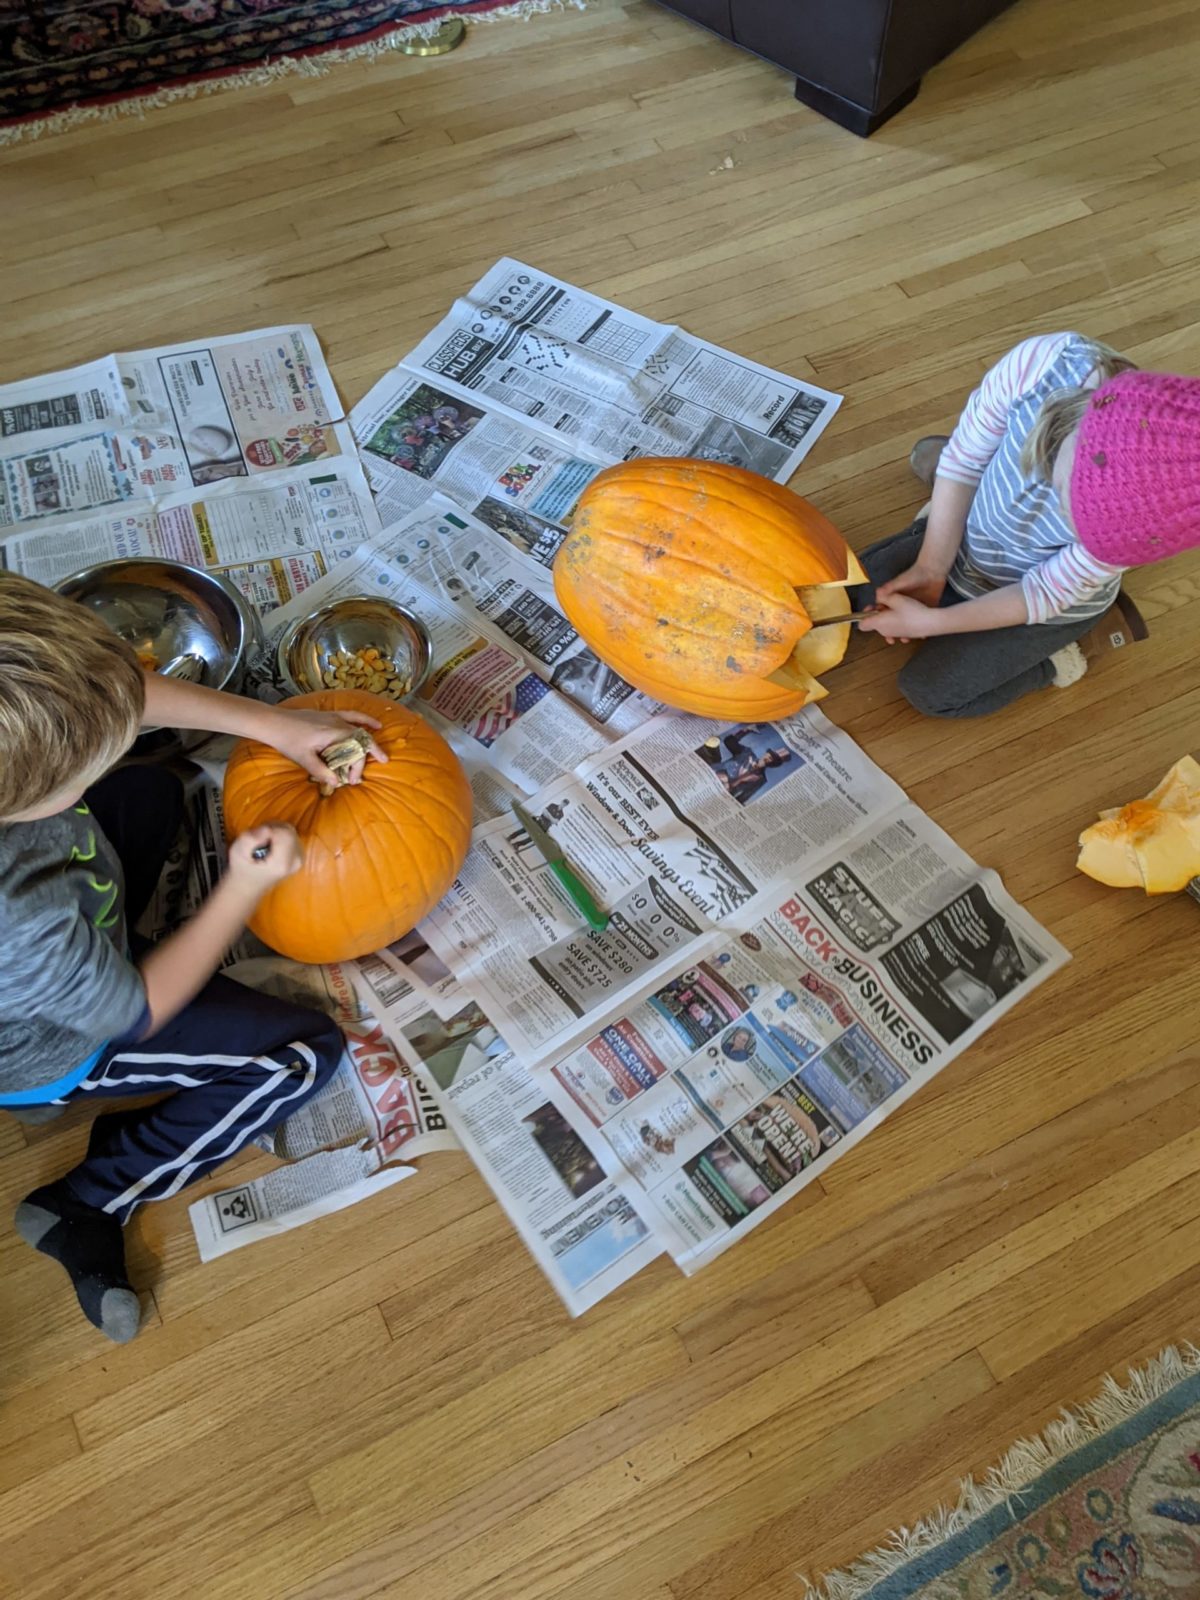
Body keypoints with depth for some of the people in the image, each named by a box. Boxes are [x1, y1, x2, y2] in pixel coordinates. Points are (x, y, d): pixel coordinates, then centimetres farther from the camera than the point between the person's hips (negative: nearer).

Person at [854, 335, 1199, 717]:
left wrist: (928, 623, -23)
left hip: (1051, 606, -3)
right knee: (855, 595, 11)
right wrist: (931, 569, -19)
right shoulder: (1045, 362, -35)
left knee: (928, 690, 0)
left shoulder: (1146, 512, -38)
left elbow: (1047, 595, -23)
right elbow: (964, 459, -17)